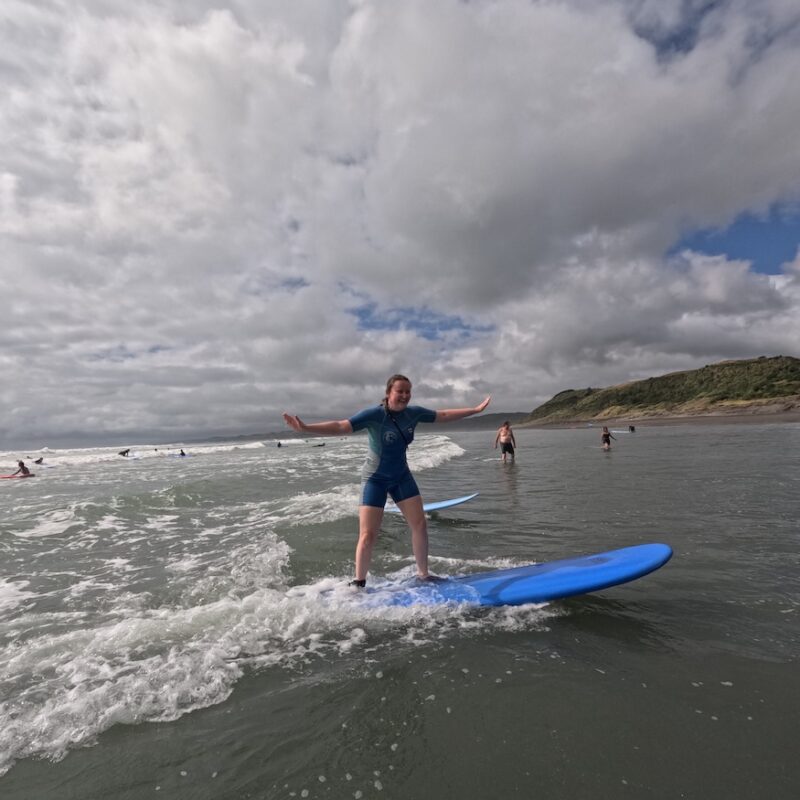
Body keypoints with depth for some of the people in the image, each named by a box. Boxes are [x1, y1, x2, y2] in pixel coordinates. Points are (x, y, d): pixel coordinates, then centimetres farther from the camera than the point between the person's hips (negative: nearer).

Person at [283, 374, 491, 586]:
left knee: (420, 524, 5)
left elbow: (444, 415, 5)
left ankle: (423, 574, 23)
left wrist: (476, 410, 9)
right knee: (368, 535, -7)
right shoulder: (374, 415, -25)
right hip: (375, 479, -5)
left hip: (401, 475, 5)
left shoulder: (413, 412, -8)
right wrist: (306, 428, -46)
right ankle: (358, 583, 13)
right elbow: (340, 427, -33)